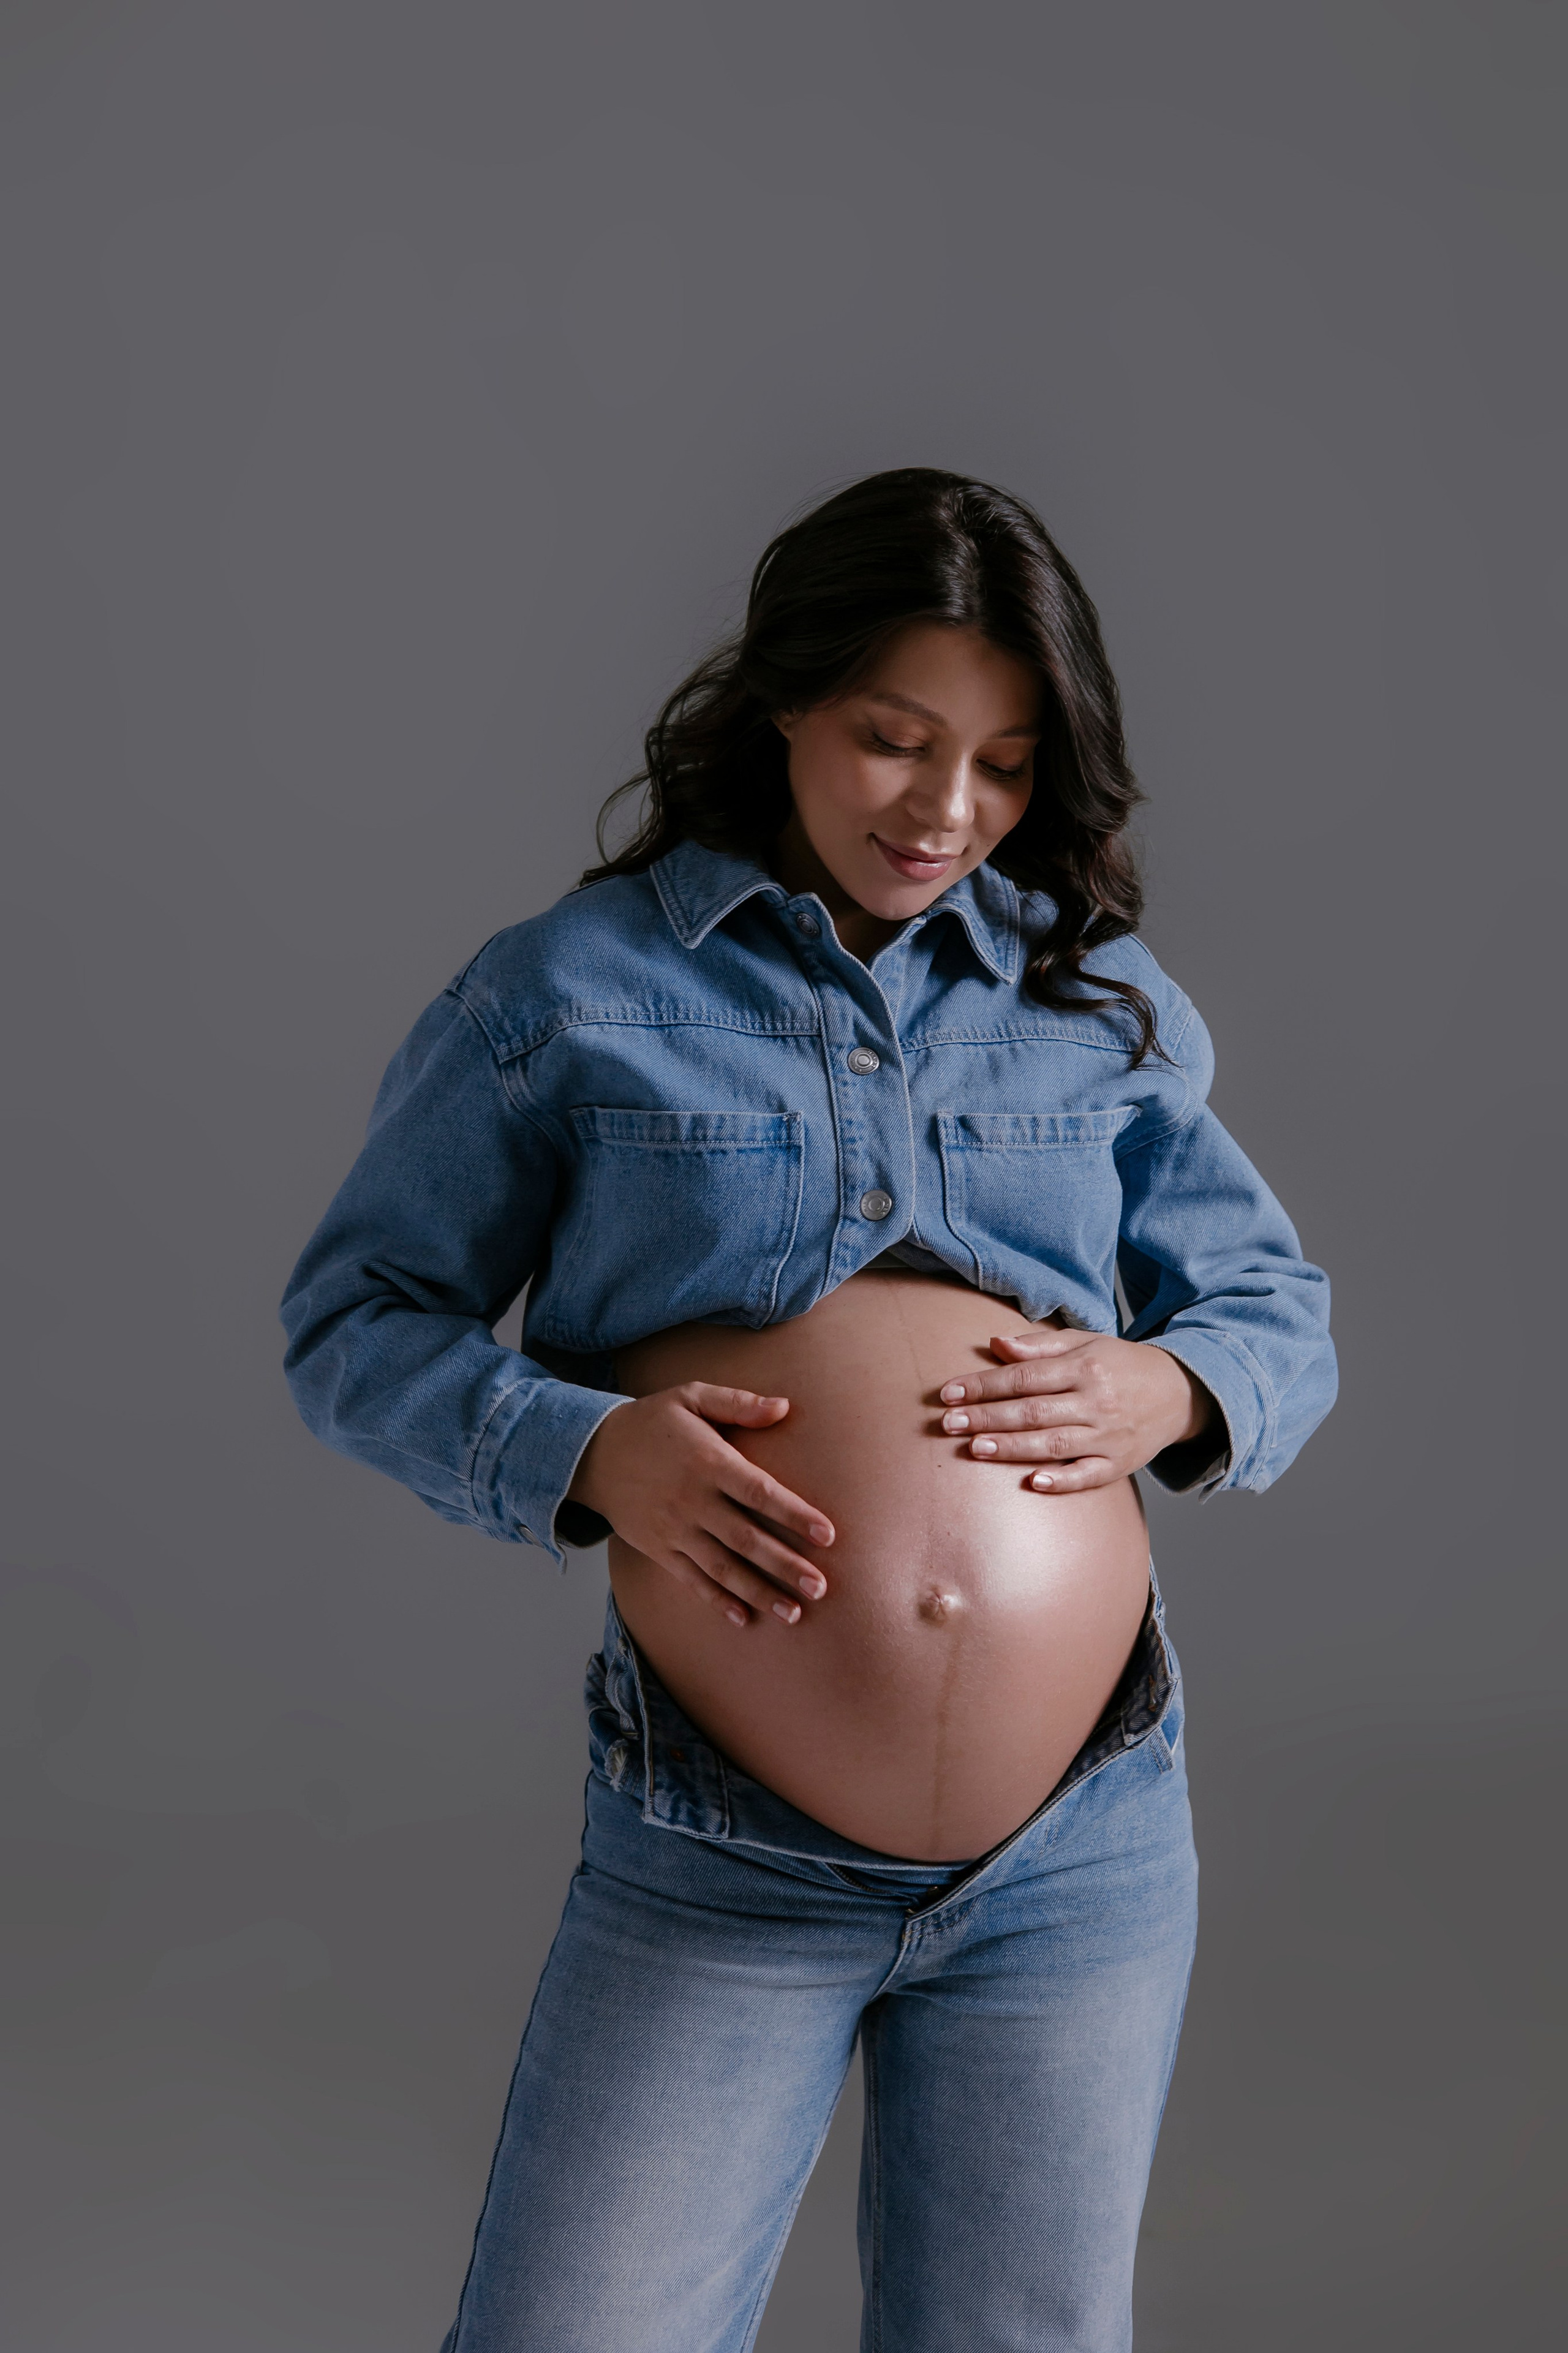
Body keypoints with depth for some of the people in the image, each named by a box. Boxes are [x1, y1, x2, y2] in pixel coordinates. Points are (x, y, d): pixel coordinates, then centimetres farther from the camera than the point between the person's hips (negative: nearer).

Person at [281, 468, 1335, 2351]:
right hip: (719, 1875, -2)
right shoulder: (573, 988, 2)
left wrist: (1170, 1391, -7)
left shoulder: (1103, 1000, 9)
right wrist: (580, 1450, -14)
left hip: (1085, 1858, 3)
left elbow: (1284, 1313, 15)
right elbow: (352, 1319, 4)